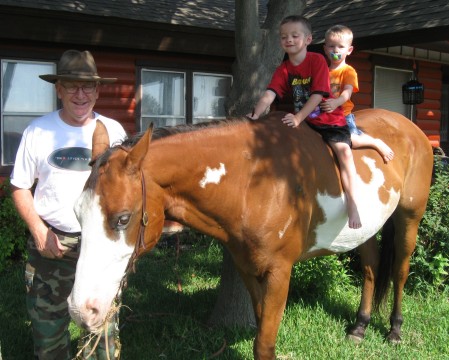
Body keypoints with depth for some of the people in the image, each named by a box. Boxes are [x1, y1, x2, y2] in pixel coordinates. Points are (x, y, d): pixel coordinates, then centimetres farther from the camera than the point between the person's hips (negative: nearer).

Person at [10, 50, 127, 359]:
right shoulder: (38, 131, -3)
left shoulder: (114, 131, 0)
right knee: (48, 327, 12)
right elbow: (20, 188, 3)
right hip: (51, 244, 0)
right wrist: (39, 230, -11)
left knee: (104, 328, 11)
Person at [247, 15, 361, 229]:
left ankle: (352, 205, -26)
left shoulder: (317, 60, -12)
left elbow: (317, 94, -19)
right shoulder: (283, 69, 0)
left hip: (329, 117, -5)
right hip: (302, 120, 6)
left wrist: (298, 118, -29)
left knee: (343, 150, -25)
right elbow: (270, 94, -13)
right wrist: (256, 115, -30)